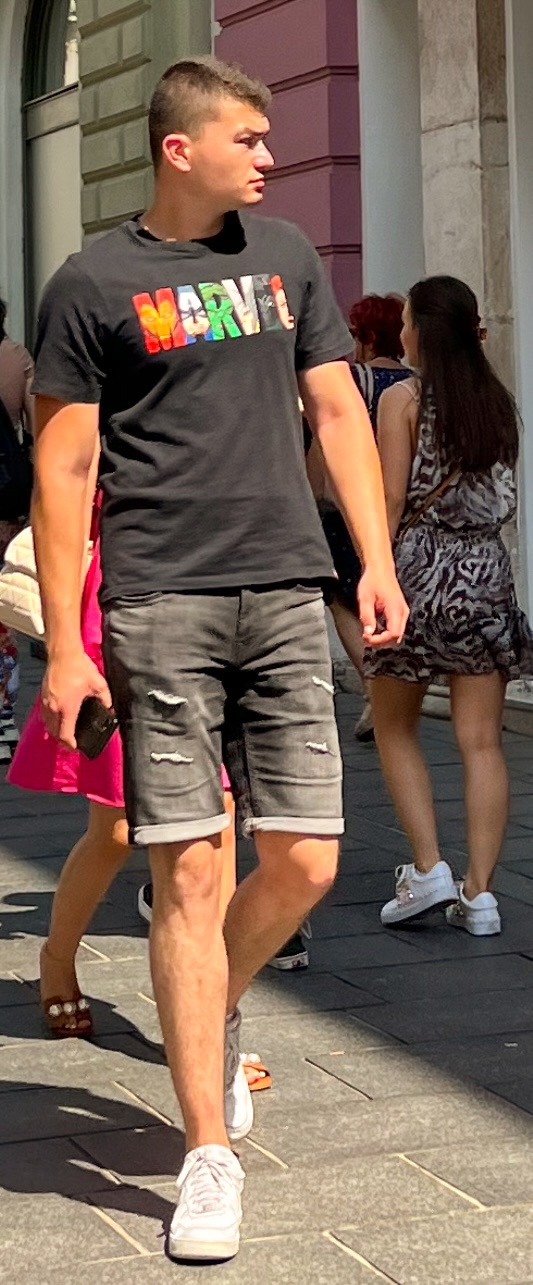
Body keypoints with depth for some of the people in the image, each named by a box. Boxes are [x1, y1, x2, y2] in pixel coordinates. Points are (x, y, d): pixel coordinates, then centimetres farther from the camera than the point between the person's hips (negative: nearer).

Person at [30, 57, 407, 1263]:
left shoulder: (286, 256, 13)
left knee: (304, 861, 1)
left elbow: (337, 410, 15)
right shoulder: (92, 284, 0)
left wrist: (378, 559, 4)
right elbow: (61, 471, 0)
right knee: (188, 874, -3)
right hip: (161, 607, -4)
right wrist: (63, 644, -5)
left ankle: (218, 1018, 32)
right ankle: (210, 1156, 6)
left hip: (288, 594, 4)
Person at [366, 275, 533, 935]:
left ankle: (428, 868, 2)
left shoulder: (402, 399, -5)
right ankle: (479, 892, 0)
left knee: (394, 730, 13)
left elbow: (391, 499, -9)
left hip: (418, 567, -3)